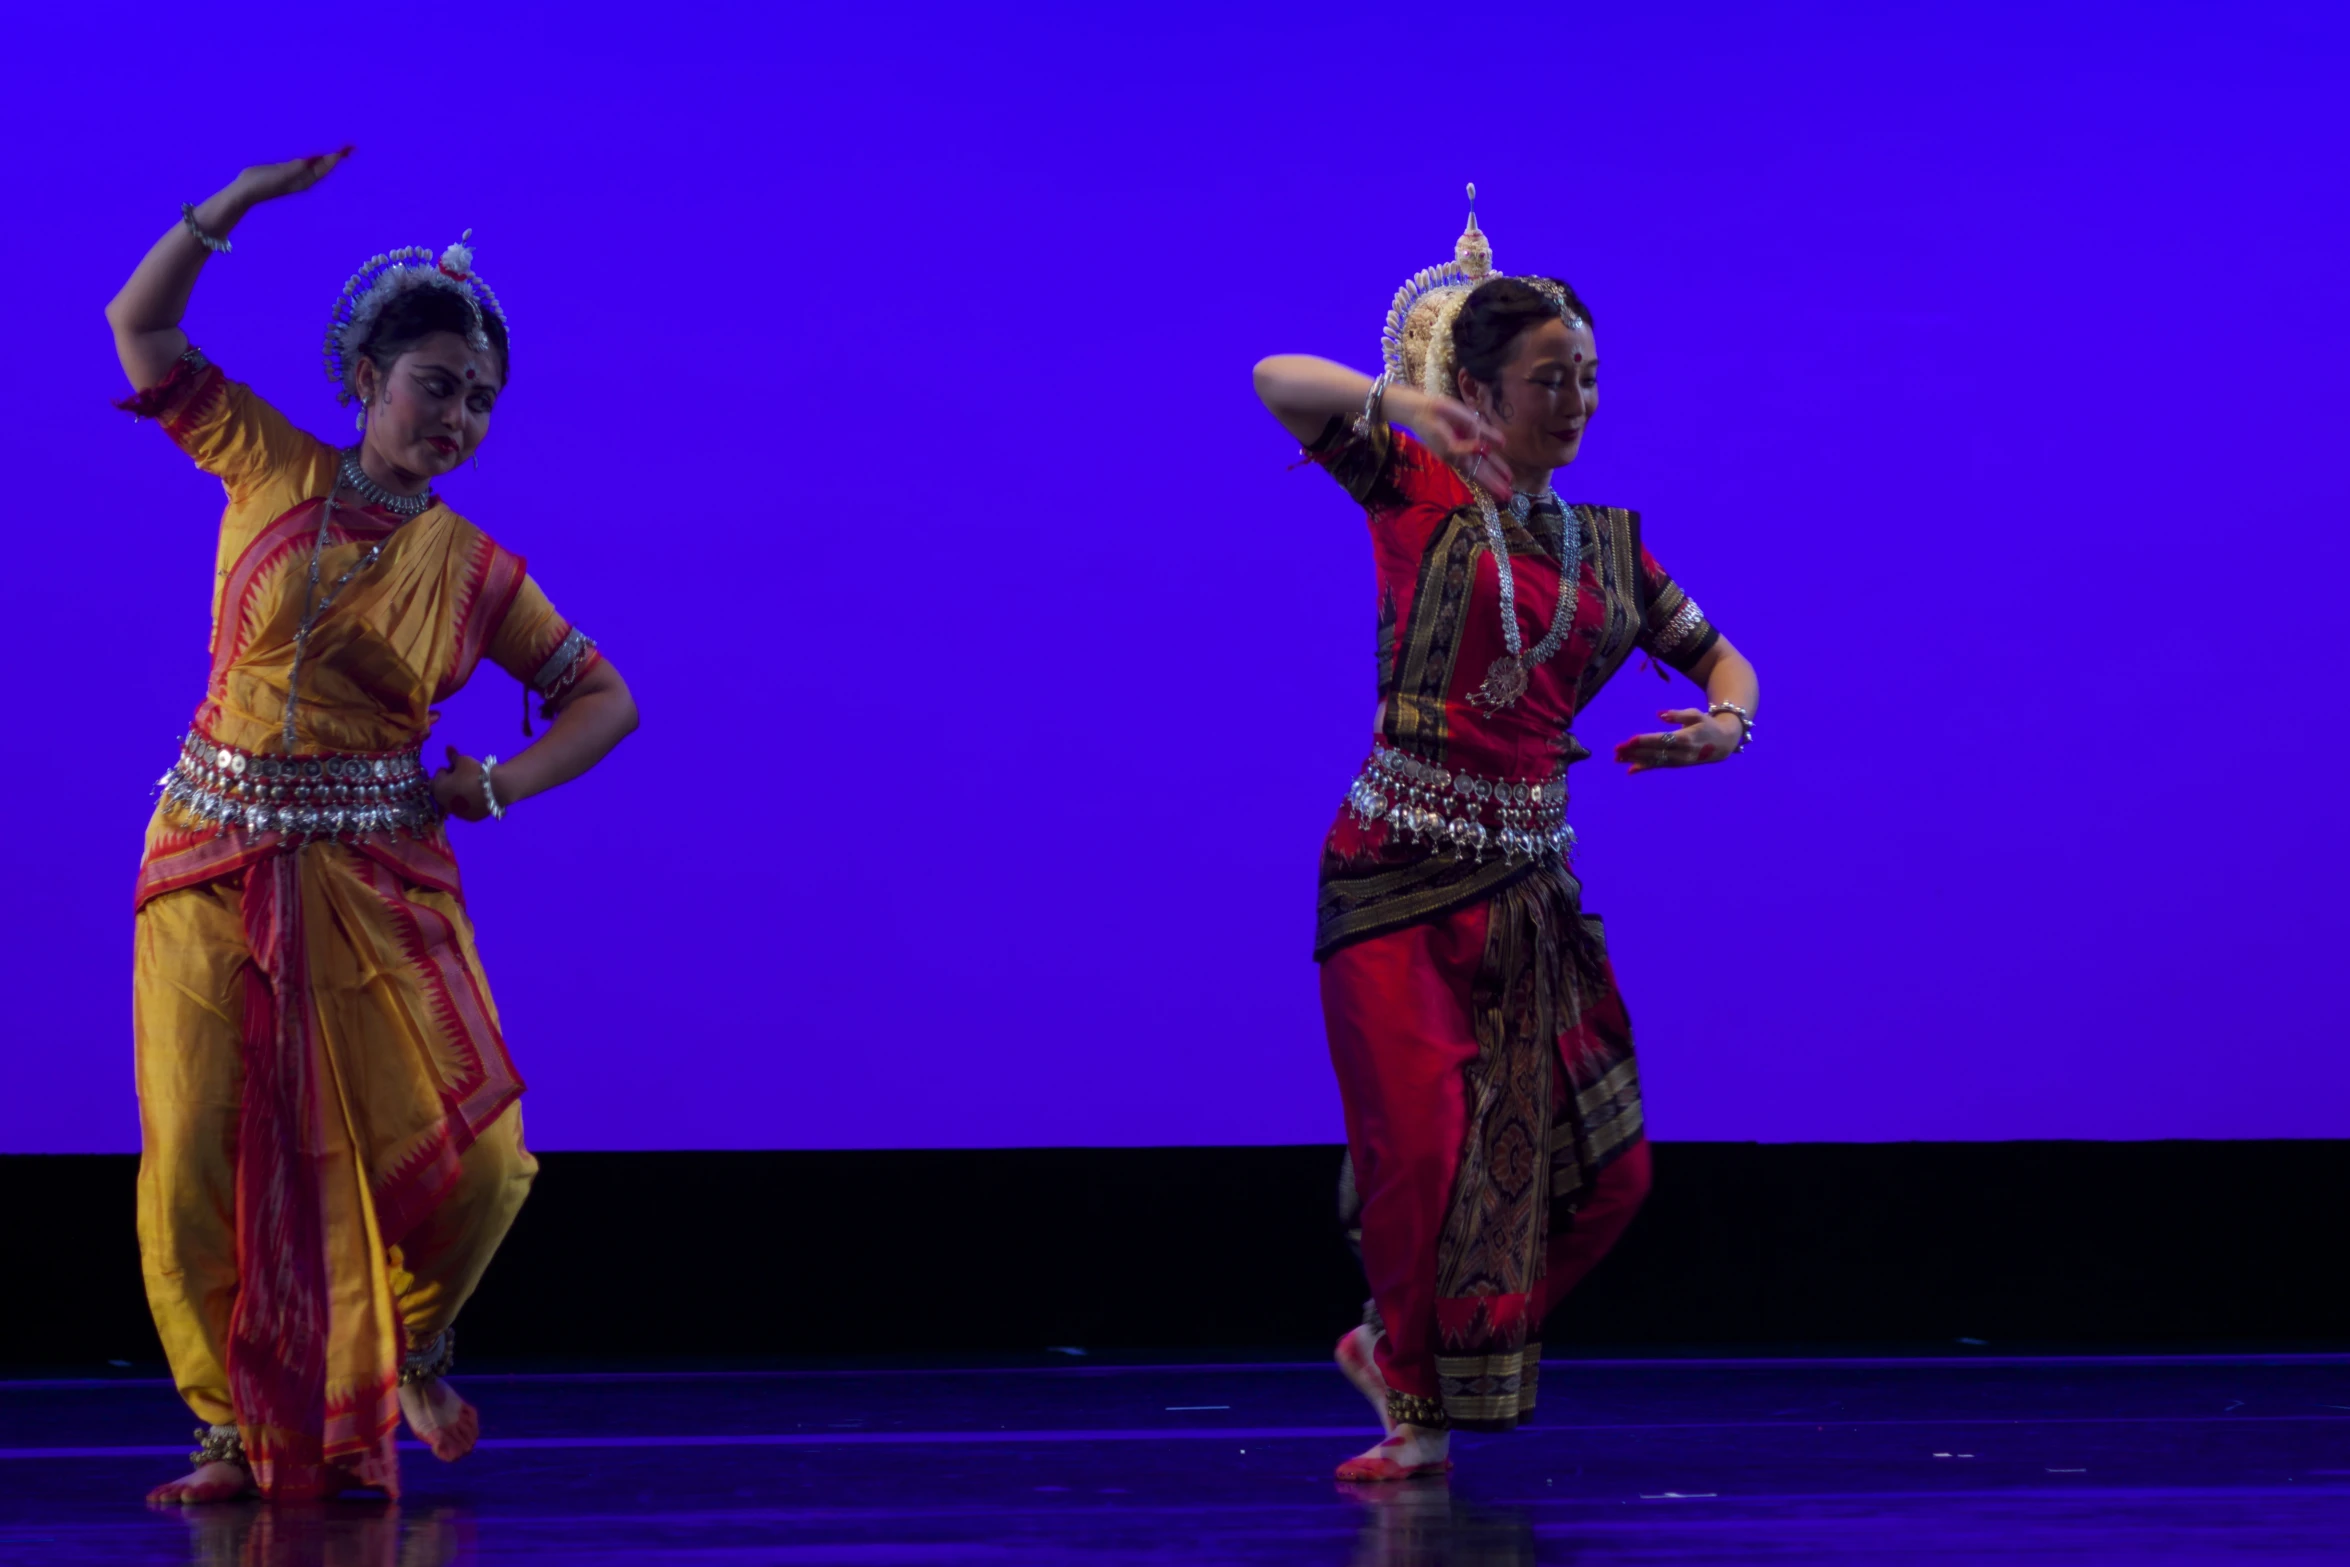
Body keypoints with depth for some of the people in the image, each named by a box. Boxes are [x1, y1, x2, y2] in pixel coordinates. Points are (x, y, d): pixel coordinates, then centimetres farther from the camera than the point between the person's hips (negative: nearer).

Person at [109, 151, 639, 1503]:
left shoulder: (473, 570, 5)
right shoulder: (270, 471, 4)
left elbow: (606, 698, 13)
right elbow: (141, 327, 5)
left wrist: (496, 783, -1)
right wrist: (236, 204, -5)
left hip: (376, 882, 0)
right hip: (216, 864, 0)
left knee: (467, 1159, -9)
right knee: (201, 1172, -5)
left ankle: (415, 1345, 22)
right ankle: (236, 1428, 10)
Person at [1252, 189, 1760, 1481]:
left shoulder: (1607, 544, 14)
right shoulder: (1422, 492, -2)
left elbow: (1719, 655, 24)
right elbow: (1278, 381, -17)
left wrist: (1724, 722, 0)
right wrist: (1401, 406, -37)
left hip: (1532, 882, 6)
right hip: (1399, 869, -6)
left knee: (1601, 1168, 4)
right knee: (1428, 1147, -10)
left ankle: (1398, 1346, 23)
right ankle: (1418, 1419, 8)